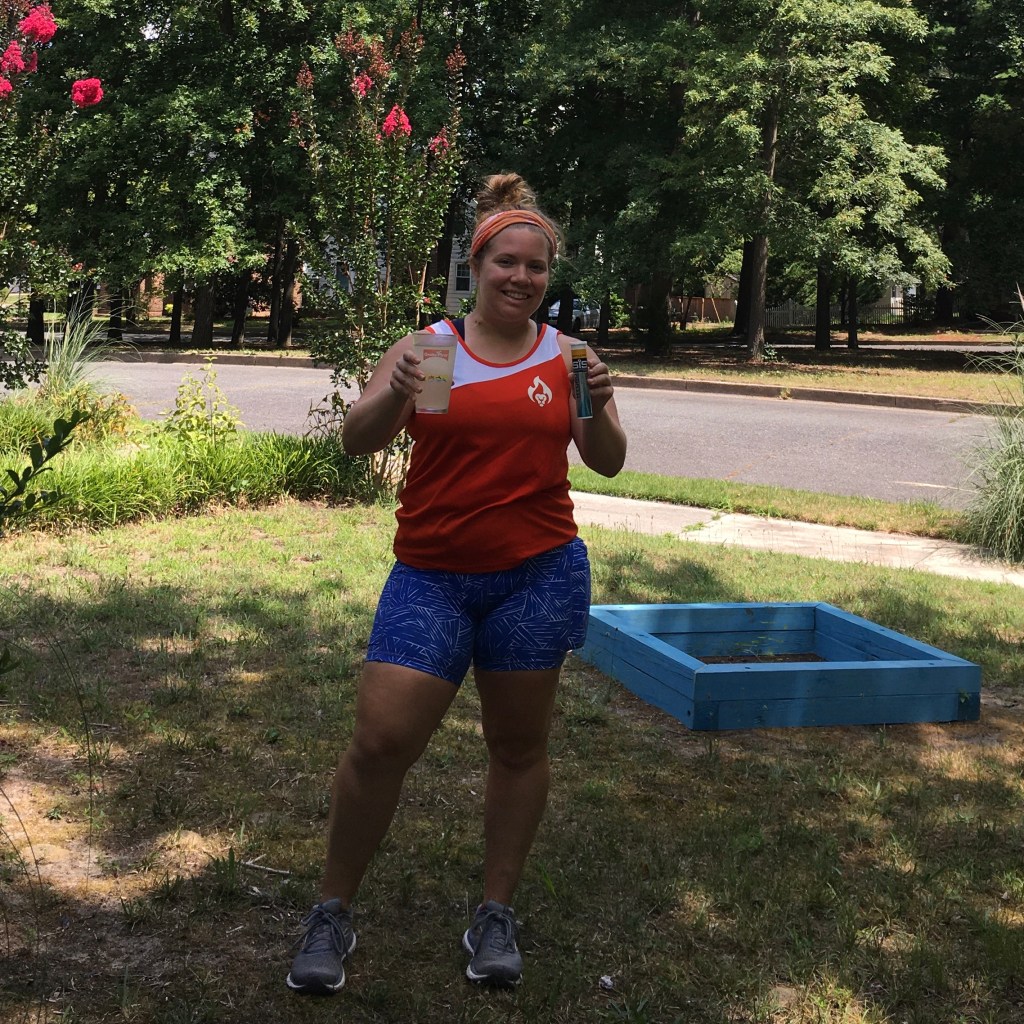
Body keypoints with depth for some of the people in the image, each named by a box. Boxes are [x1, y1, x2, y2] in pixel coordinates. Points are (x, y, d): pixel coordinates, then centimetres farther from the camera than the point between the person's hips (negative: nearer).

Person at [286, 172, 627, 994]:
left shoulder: (566, 357, 5)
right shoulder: (429, 348, 1)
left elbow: (608, 463, 2)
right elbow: (357, 441, -7)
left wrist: (596, 408, -18)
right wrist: (395, 396, -28)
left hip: (539, 576, 1)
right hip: (432, 577, -1)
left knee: (519, 744, 9)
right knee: (382, 739, -7)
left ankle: (498, 913, 24)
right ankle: (334, 912, 10)